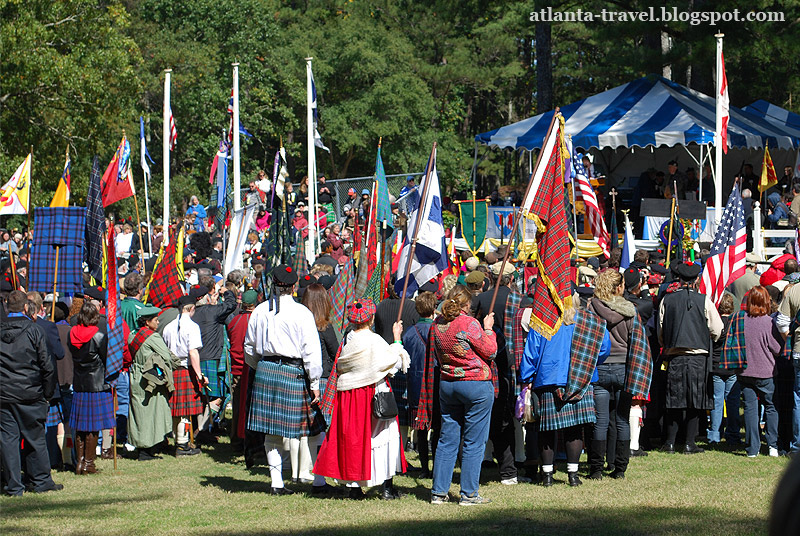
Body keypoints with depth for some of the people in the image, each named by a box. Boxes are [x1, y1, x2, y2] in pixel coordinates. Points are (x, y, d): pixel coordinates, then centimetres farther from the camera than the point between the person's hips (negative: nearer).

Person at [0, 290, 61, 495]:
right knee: (35, 438, 8)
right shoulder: (32, 331, -5)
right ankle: (41, 480, 14)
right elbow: (46, 365, -4)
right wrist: (48, 392, 6)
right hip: (30, 394, -1)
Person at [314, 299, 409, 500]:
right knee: (384, 436, 6)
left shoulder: (347, 341, 0)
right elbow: (395, 363, -7)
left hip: (348, 395, 5)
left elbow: (340, 367, 9)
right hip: (374, 394, -4)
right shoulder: (375, 341, -15)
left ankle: (354, 487, 8)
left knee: (352, 437, 9)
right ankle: (387, 487, 6)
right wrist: (396, 339, 3)